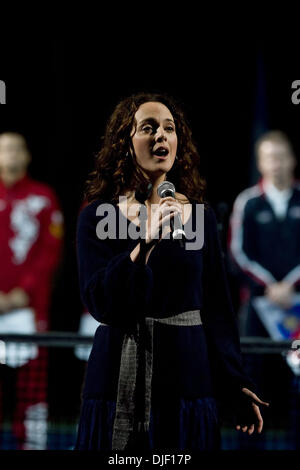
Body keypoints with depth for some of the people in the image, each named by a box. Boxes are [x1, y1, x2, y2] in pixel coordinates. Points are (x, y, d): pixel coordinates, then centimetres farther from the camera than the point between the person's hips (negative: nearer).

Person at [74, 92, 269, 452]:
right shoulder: (97, 217, -2)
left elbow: (217, 309, 8)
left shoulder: (201, 216, 6)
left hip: (187, 377, 2)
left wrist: (235, 385, 3)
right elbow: (99, 304, -13)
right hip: (122, 380, -2)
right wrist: (145, 244, -23)